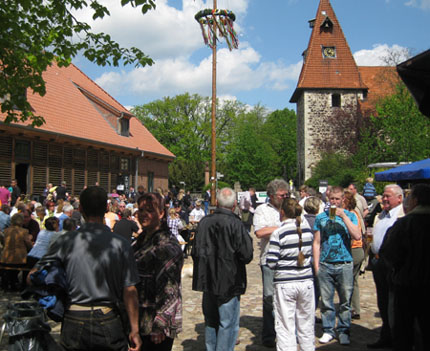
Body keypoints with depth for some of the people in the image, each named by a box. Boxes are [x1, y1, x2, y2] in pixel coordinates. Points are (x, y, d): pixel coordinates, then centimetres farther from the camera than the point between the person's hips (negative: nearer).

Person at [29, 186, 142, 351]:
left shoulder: (66, 241, -6)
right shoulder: (121, 244, -8)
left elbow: (32, 278, -3)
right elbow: (129, 291, -7)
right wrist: (134, 330, 0)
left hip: (74, 322, 1)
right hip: (108, 324, -1)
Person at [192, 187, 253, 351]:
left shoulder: (204, 222, 0)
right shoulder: (235, 224, -16)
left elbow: (195, 252, 6)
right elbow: (246, 255, -15)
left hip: (208, 281, 6)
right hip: (229, 283, -5)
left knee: (210, 322, 19)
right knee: (228, 324, 5)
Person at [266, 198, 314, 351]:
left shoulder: (278, 233, -13)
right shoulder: (307, 228, 1)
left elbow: (271, 263, -14)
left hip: (285, 283, -4)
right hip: (306, 282, 5)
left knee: (286, 327, 3)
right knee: (306, 326, 17)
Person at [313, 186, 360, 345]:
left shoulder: (349, 215, 5)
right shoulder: (321, 217, 9)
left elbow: (357, 236, -11)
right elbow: (316, 243, 10)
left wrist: (343, 216, -13)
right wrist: (316, 265, 3)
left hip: (344, 265, -1)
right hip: (325, 265, 1)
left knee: (345, 301, 4)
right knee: (326, 301, 6)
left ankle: (343, 331, 17)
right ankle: (328, 330, 18)